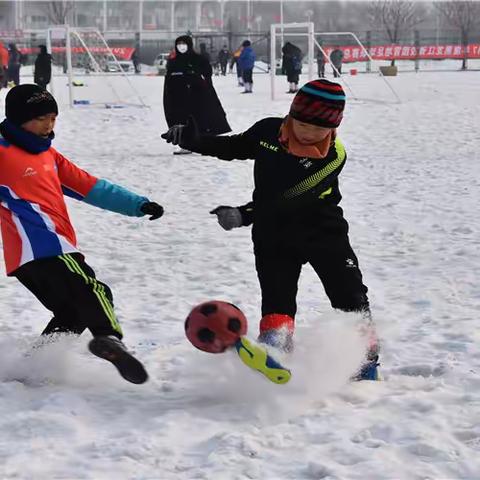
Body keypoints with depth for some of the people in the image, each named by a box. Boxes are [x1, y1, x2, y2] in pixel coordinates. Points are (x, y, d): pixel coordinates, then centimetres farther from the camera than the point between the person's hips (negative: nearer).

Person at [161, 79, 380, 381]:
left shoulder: (334, 156, -19)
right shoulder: (268, 131, -6)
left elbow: (294, 200, -28)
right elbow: (232, 147, 15)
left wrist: (245, 215, -36)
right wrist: (193, 140, 1)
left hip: (323, 230, -2)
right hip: (274, 233, 2)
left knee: (350, 296, 1)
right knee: (277, 300, -13)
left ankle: (365, 359, 16)